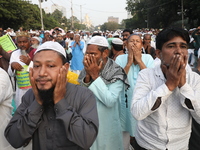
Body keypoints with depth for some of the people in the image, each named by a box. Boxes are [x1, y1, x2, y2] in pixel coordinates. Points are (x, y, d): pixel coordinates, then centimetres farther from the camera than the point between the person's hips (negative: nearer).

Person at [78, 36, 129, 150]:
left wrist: (95, 76, -23)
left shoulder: (116, 73, -15)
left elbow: (110, 101, -26)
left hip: (107, 127, -4)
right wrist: (88, 76, -18)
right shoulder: (86, 70, -1)